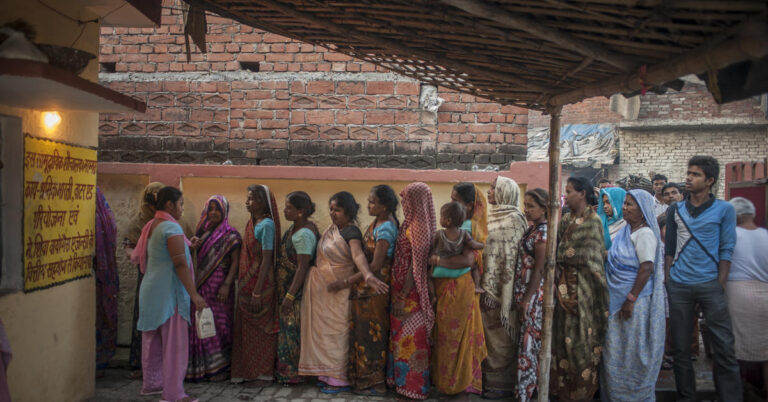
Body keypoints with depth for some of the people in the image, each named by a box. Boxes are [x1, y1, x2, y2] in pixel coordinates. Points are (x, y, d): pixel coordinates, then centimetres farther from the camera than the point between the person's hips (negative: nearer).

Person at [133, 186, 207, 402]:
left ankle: (150, 384, 30)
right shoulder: (172, 228, -15)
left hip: (149, 291, 9)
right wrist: (194, 294, -20)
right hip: (168, 292, -9)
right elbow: (180, 264, -20)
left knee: (152, 340, 17)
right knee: (174, 342, -4)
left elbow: (136, 257, 16)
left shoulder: (149, 227, 12)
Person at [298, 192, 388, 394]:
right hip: (322, 288, 8)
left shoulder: (351, 232, -18)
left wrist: (368, 276, -51)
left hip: (339, 291, -8)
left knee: (337, 332, 0)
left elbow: (358, 254, -35)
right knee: (324, 329, 13)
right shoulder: (332, 229, 7)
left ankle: (339, 379, 10)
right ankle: (328, 374, 24)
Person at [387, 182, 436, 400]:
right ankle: (402, 379, 30)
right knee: (402, 335, 17)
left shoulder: (418, 227, -19)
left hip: (410, 292, -9)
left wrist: (403, 297, -17)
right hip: (401, 289, 9)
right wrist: (399, 294, 12)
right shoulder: (410, 224, 8)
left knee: (410, 337, 3)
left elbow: (416, 266, -20)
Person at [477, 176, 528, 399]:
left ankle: (503, 384, 17)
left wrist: (505, 296, -20)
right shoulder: (493, 216, 12)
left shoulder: (513, 220, -13)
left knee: (501, 336, 4)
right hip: (488, 286, 7)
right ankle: (490, 377, 28)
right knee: (490, 332, 15)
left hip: (502, 287, -7)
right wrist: (485, 287, 11)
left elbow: (512, 258, -17)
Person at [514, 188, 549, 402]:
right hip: (525, 291, 9)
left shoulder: (543, 232, -16)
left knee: (530, 339, 0)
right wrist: (522, 296, 14)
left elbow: (539, 269, -19)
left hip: (535, 293, -9)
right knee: (529, 338, 15)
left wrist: (527, 298, -18)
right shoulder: (533, 228, 10)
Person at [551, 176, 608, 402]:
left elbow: (585, 255, -14)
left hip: (582, 287, -6)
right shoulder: (567, 219, 11)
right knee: (563, 335, 10)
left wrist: (558, 254, -8)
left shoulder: (592, 221, -10)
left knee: (580, 337, 2)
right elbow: (557, 244, 12)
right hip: (565, 284, 7)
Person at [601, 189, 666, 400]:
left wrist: (631, 299, -22)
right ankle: (617, 392, 26)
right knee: (616, 350, 14)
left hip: (635, 302, -8)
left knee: (633, 350, 3)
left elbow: (647, 268, -21)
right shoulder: (626, 231, 12)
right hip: (618, 300, 8)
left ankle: (636, 393, 18)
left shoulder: (644, 233, -14)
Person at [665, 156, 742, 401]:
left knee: (724, 348, -3)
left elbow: (726, 250, -1)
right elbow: (669, 248, 11)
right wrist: (667, 280, 3)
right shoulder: (675, 210, 9)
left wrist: (721, 285, -7)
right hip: (679, 286, 3)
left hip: (710, 284, -2)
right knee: (680, 347, 8)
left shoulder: (724, 210, 1)